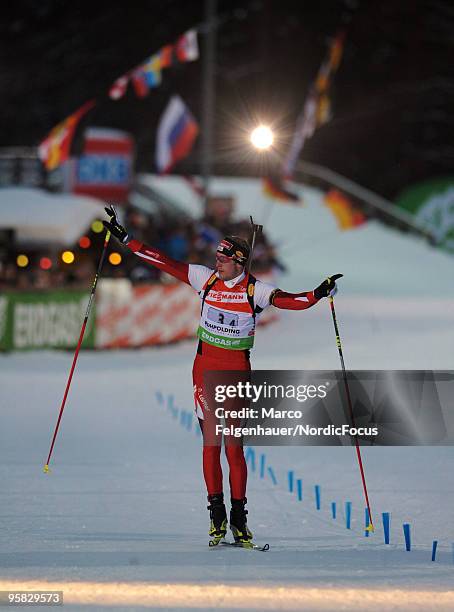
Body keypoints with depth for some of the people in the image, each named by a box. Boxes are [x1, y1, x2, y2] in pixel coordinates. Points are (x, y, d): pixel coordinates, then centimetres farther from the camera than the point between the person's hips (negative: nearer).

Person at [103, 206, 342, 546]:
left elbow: (291, 301, -14)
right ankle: (217, 514, 3)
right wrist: (124, 237, 5)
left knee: (234, 444, -5)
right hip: (205, 365, 2)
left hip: (237, 369, -2)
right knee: (211, 439, -1)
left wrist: (318, 294, -33)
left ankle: (238, 515, 1)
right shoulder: (206, 278, 2)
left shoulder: (255, 290, -5)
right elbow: (165, 262, 4)